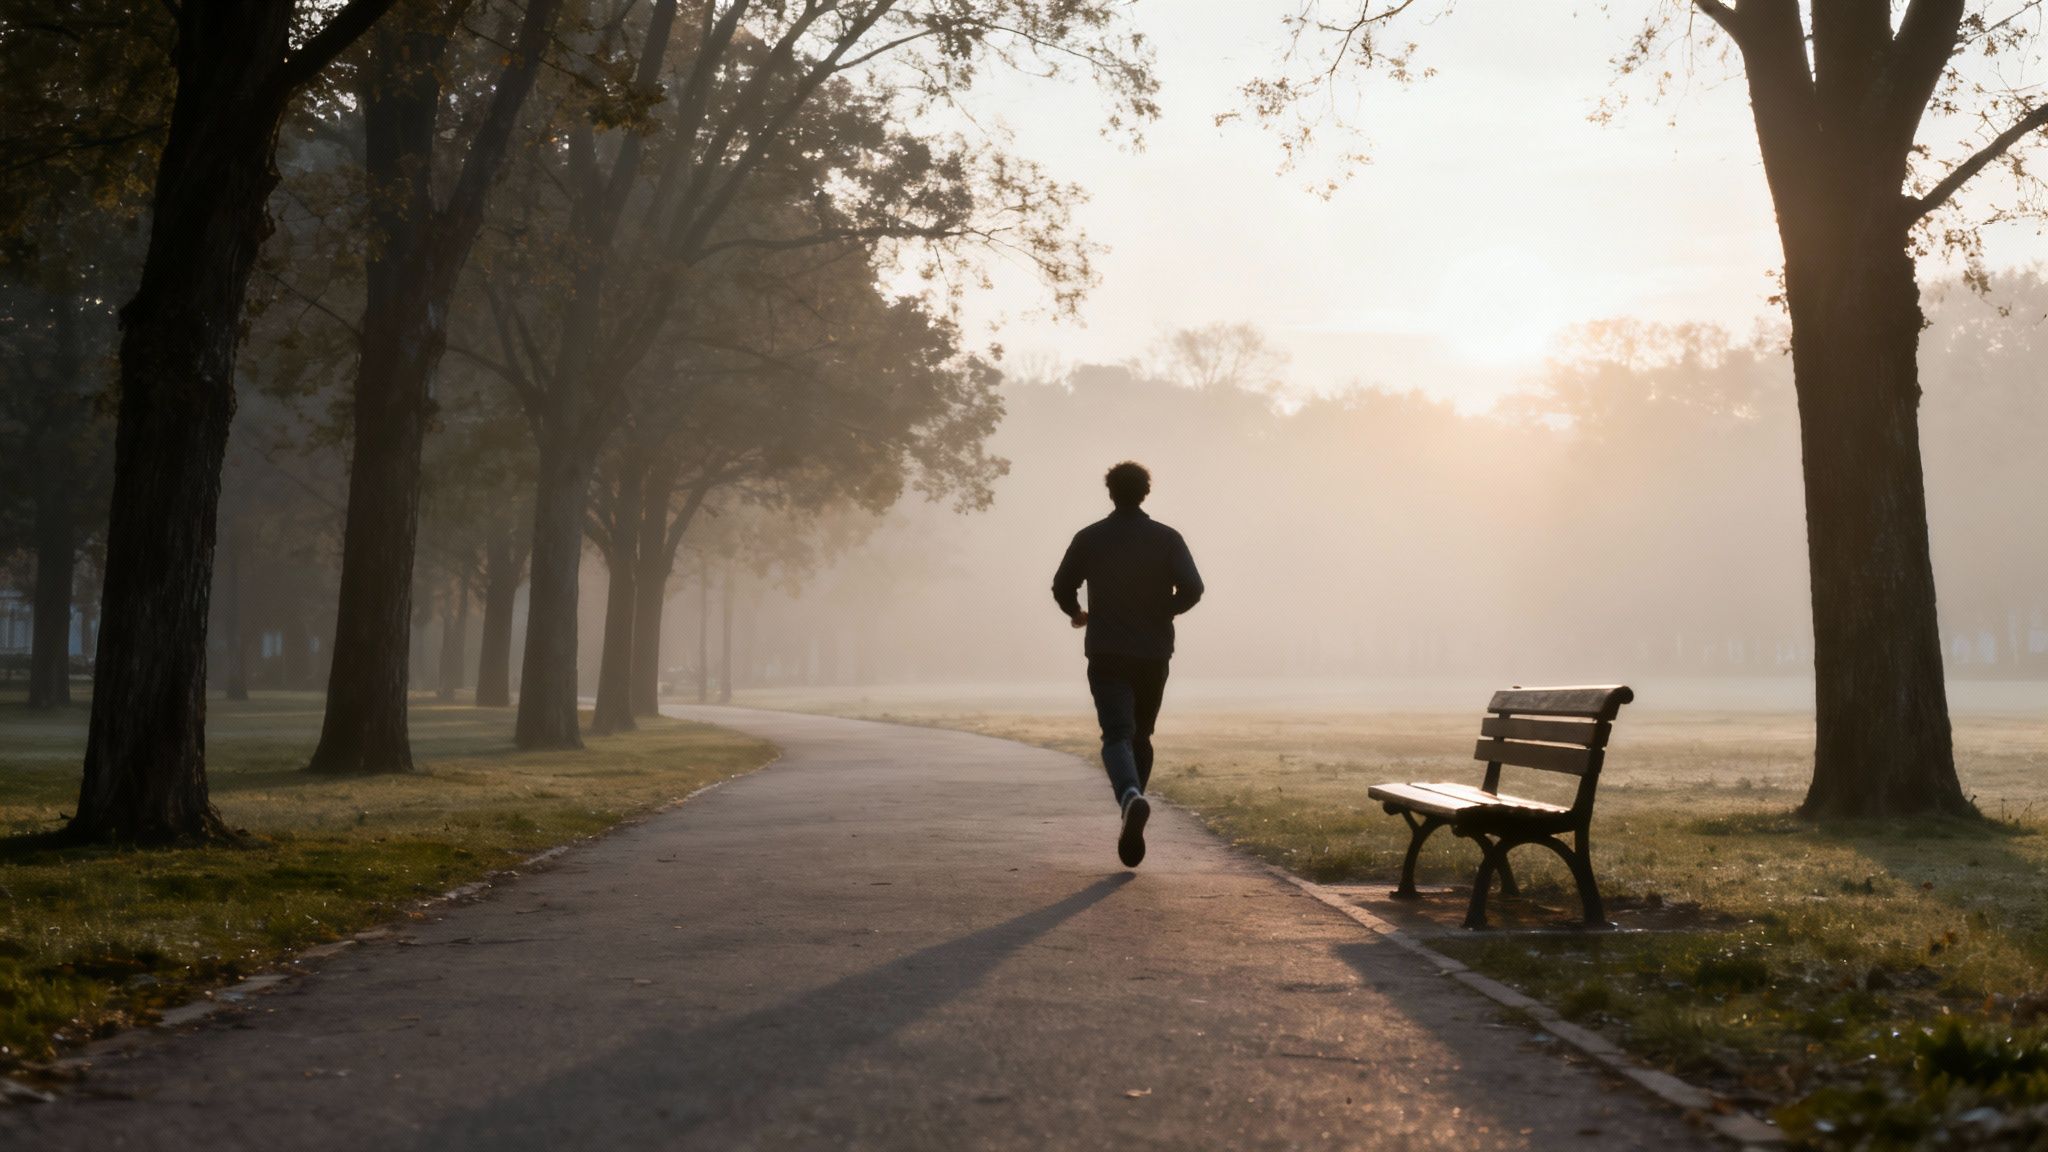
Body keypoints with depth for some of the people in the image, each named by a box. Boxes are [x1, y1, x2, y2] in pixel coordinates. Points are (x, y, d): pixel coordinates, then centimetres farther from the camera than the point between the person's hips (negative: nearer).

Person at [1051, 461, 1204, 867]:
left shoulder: (1089, 539, 0)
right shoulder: (1167, 539, -1)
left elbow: (1062, 587, 3)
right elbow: (1192, 588, -10)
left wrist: (1077, 614, 25)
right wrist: (1165, 611, 11)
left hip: (1107, 655, -1)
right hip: (1153, 654, 2)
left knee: (1117, 735, -9)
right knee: (1141, 736, 17)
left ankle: (1131, 796, -39)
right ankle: (1132, 819, 19)